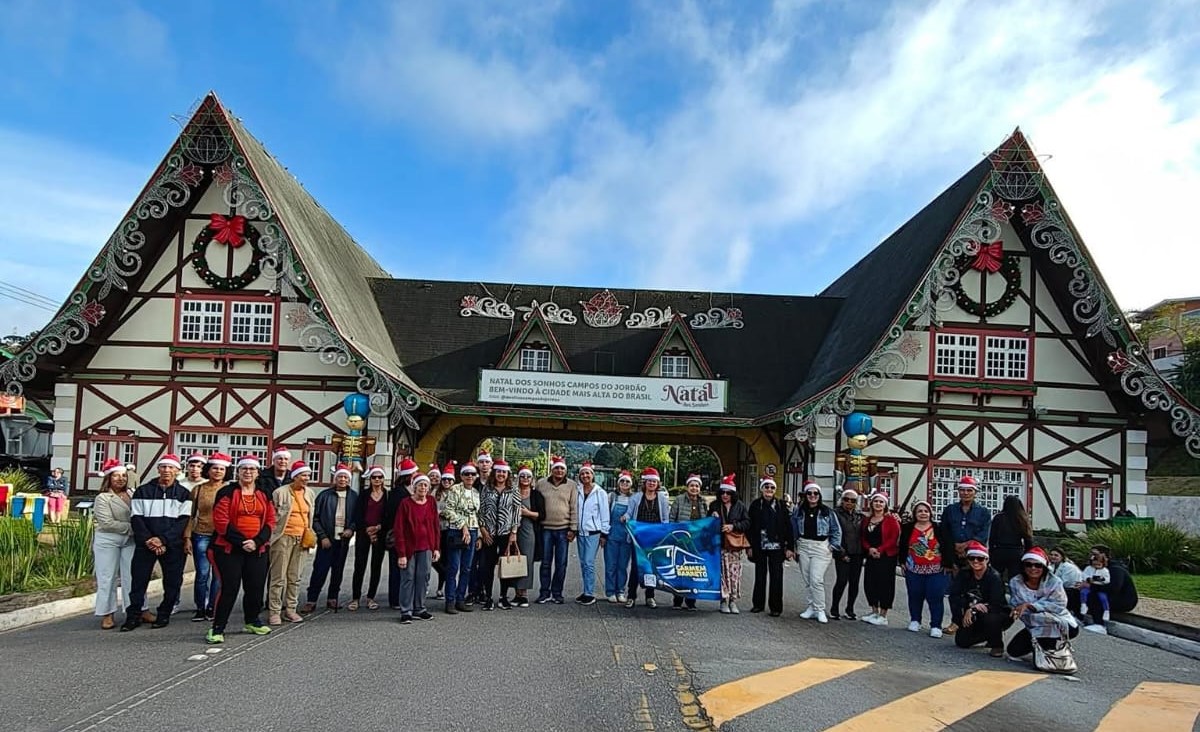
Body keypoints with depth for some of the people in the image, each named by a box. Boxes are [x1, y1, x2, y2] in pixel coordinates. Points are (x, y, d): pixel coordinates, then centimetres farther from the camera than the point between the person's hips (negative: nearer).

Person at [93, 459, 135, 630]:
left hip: (130, 540, 4)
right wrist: (131, 527, -17)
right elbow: (107, 523, -16)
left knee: (132, 576, 6)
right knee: (107, 577, 3)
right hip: (108, 541, -4)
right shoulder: (103, 498, -6)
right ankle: (107, 614, 10)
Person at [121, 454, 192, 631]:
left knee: (172, 582, 2)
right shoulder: (143, 491, 7)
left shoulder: (183, 494, 4)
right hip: (145, 544, 1)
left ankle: (164, 615, 16)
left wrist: (163, 540, -15)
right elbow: (136, 518, 1)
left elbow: (183, 521, -4)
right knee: (139, 579, 1)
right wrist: (148, 540, -12)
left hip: (173, 546, 0)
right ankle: (133, 615, 12)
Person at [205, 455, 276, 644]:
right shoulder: (227, 492, -3)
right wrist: (241, 541, -15)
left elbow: (270, 521, 6)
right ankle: (217, 628, 5)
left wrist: (257, 541, -10)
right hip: (229, 548, -4)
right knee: (229, 588, -7)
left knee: (256, 587, 10)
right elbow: (220, 520, -11)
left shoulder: (264, 495, 10)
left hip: (257, 549, 4)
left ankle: (252, 621, 31)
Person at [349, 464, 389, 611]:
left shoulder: (388, 495, 4)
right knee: (359, 566, -3)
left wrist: (379, 527, -11)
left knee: (376, 566, 4)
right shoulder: (364, 495, 6)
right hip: (363, 533, 0)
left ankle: (371, 598, 13)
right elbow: (357, 515, 1)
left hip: (380, 534, 0)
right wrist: (367, 529, -10)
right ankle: (355, 598, 2)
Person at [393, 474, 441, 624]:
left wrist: (437, 548, 3)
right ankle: (406, 612, 9)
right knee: (408, 579, 1)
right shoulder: (405, 504, -8)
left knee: (423, 578, 7)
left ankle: (419, 609, 19)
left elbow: (436, 526, 9)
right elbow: (398, 530, -9)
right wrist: (401, 554, -13)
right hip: (409, 548, -4)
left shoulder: (432, 503, 4)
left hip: (426, 548, 4)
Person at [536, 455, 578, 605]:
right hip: (546, 529, 1)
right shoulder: (541, 484, 4)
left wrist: (573, 529, -3)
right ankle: (544, 593, 13)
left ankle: (557, 593, 14)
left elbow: (574, 508, 2)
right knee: (545, 563, 5)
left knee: (561, 564, 4)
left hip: (563, 529, 0)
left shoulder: (571, 485, 2)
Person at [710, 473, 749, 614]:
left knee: (735, 573, 1)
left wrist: (733, 526, -12)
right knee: (723, 572, -3)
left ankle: (733, 601, 9)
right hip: (720, 544, 0)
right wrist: (713, 517, -7)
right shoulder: (714, 506, 8)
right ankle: (724, 601, 6)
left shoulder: (740, 506, 5)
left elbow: (747, 523, 1)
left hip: (735, 545, 0)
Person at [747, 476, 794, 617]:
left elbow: (788, 526, -1)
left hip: (776, 547, -1)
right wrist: (750, 546, 0)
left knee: (776, 577, 1)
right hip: (759, 547, 1)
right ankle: (758, 604, 22)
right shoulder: (755, 505, 2)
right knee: (760, 575, 11)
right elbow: (750, 526, 3)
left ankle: (776, 607, 9)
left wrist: (789, 547, -5)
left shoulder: (780, 505, 0)